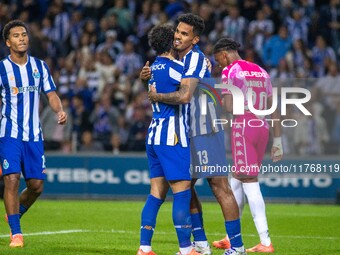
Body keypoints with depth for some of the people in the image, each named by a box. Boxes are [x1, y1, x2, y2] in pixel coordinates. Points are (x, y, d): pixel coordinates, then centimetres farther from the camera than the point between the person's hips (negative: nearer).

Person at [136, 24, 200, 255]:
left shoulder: (153, 68, 15)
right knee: (182, 191, -7)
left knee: (157, 192, 8)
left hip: (155, 135, 9)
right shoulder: (173, 67, -11)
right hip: (172, 138, -9)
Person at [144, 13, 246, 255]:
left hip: (205, 133, -9)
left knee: (220, 187, -6)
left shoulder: (196, 58, -17)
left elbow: (184, 95, -29)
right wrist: (147, 77, -1)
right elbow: (160, 84, 21)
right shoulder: (178, 58, 10)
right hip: (187, 134, 9)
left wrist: (158, 96, -14)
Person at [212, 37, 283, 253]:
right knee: (237, 180, 16)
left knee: (250, 183, -5)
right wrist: (277, 141, 16)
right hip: (263, 129, 7)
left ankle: (266, 242, -9)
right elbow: (273, 109, 14)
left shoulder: (230, 71, -3)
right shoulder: (261, 71, 17)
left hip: (243, 128, -7)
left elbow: (229, 107, -13)